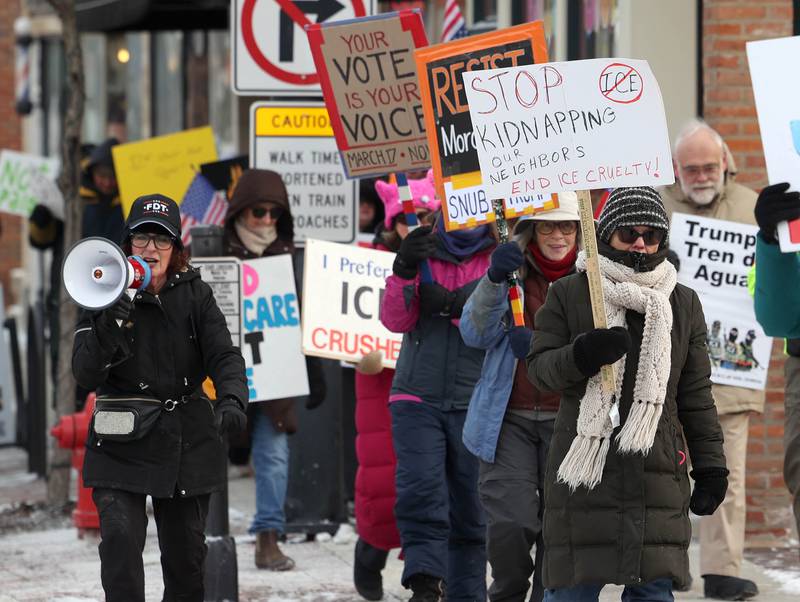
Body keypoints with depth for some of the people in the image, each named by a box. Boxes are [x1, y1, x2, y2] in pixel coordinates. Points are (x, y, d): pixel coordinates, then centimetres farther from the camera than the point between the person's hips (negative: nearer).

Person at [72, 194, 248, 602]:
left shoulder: (195, 295, 0)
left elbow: (224, 356, -10)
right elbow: (86, 375, -12)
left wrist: (231, 400, -31)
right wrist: (108, 327, -30)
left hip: (188, 444, 2)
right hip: (120, 446, -2)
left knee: (186, 553, 10)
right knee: (120, 540, -19)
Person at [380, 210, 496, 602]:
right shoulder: (421, 255, 11)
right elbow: (395, 320, 0)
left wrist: (451, 304, -17)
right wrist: (403, 272, -16)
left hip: (474, 404, 0)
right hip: (418, 399, 0)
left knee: (470, 507, 5)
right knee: (420, 489, -19)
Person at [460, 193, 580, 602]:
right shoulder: (512, 272, 5)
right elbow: (475, 334, -5)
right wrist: (494, 279, -21)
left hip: (568, 423, 0)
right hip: (509, 419, 0)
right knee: (510, 524, -11)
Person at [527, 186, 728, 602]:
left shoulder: (683, 304, 14)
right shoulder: (568, 294, 5)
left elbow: (695, 393, 15)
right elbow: (539, 367, 2)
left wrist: (710, 465, 9)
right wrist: (581, 355, -19)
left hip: (656, 471, 3)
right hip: (584, 466, -3)